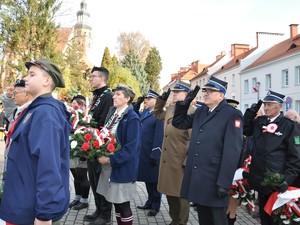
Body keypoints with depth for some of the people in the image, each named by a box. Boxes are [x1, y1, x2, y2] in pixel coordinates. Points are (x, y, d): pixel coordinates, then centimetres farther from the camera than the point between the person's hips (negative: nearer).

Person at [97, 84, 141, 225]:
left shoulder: (132, 118, -14)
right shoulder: (112, 114, 9)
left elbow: (131, 148, -19)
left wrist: (110, 160, -20)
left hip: (122, 167, -7)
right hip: (109, 166, 7)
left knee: (123, 204, 4)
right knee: (115, 201, 17)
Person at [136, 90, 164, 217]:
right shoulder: (144, 113, 12)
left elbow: (159, 137, -19)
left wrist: (155, 155, -21)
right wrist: (137, 104, 4)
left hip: (152, 154, -8)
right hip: (143, 153, 8)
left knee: (154, 180, 7)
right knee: (147, 179, 19)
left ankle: (155, 206, 23)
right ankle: (150, 202, 36)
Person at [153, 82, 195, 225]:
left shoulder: (191, 112, -15)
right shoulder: (169, 109, 11)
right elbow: (157, 114, 32)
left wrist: (188, 161, -18)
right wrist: (161, 99, 17)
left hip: (181, 162, -8)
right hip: (167, 160, 8)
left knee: (181, 194, 7)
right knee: (170, 191, 18)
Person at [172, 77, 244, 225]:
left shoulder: (232, 114, -11)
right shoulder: (200, 111, 12)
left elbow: (231, 152, -16)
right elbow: (179, 123, 20)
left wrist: (224, 183, -19)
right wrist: (185, 102, 6)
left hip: (214, 180, -6)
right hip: (196, 178, 7)